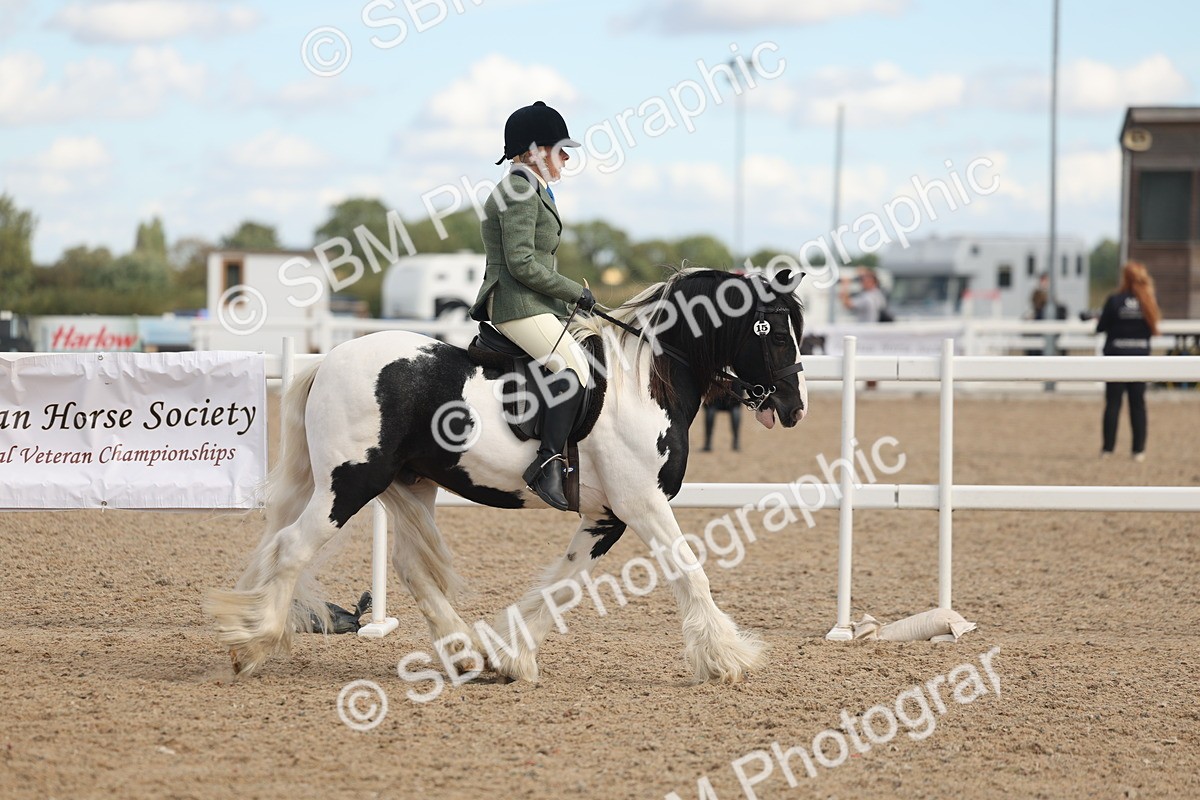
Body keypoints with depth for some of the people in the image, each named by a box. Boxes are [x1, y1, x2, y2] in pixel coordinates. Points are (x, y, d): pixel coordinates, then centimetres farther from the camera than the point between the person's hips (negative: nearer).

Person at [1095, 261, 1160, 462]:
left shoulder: (1114, 300, -12)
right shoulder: (1149, 301, -4)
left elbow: (1101, 327, -5)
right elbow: (1153, 328, 6)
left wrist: (1100, 321, 16)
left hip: (1116, 355, -2)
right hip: (1140, 356, 2)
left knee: (1113, 403, 4)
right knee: (1138, 404, 7)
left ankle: (1108, 448, 2)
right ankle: (1139, 450, 4)